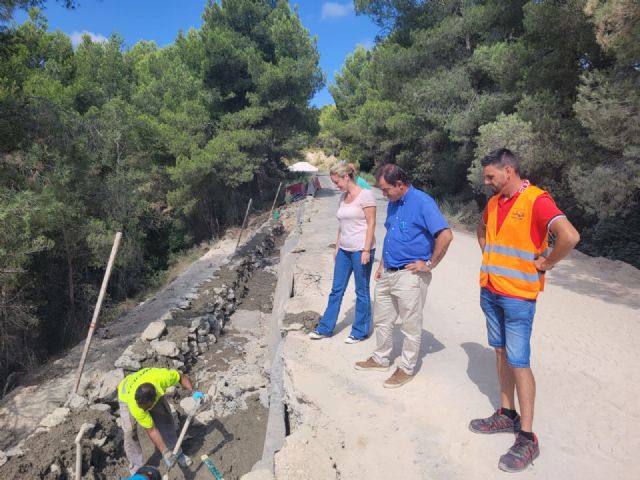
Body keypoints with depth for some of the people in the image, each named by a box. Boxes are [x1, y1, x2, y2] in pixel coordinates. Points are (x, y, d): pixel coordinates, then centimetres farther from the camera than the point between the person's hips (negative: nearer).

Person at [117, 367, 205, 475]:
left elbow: (181, 377, -20)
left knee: (166, 419, -1)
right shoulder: (134, 407, -42)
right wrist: (164, 452, -30)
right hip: (125, 394, -3)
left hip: (151, 393, 3)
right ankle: (137, 468, 1)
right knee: (129, 431, -17)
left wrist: (193, 392, -32)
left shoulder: (161, 377, -43)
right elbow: (151, 430, -29)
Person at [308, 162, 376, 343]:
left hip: (361, 250, -7)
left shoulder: (365, 195, -11)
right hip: (344, 250, 7)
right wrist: (337, 248, 15)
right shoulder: (343, 197, 11)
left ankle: (360, 331, 20)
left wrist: (366, 250, -18)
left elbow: (371, 224, -14)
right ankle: (325, 328, 24)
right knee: (336, 290, 13)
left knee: (362, 291, 6)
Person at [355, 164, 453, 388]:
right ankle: (380, 359, 38)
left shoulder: (422, 202, -17)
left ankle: (406, 369, 24)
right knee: (382, 320, 19)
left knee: (411, 326, 8)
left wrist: (429, 264, -16)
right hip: (387, 274, 8)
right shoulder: (393, 203, 9)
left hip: (410, 276, -8)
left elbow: (446, 235, -23)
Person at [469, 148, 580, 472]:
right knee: (501, 353, 15)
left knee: (518, 362, -2)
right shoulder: (494, 202, 9)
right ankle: (506, 415, 30)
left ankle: (527, 438, 10)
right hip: (489, 291, 8)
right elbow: (482, 228, 29)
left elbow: (570, 236, -29)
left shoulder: (537, 200, -16)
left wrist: (544, 264, -16)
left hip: (518, 296, -7)